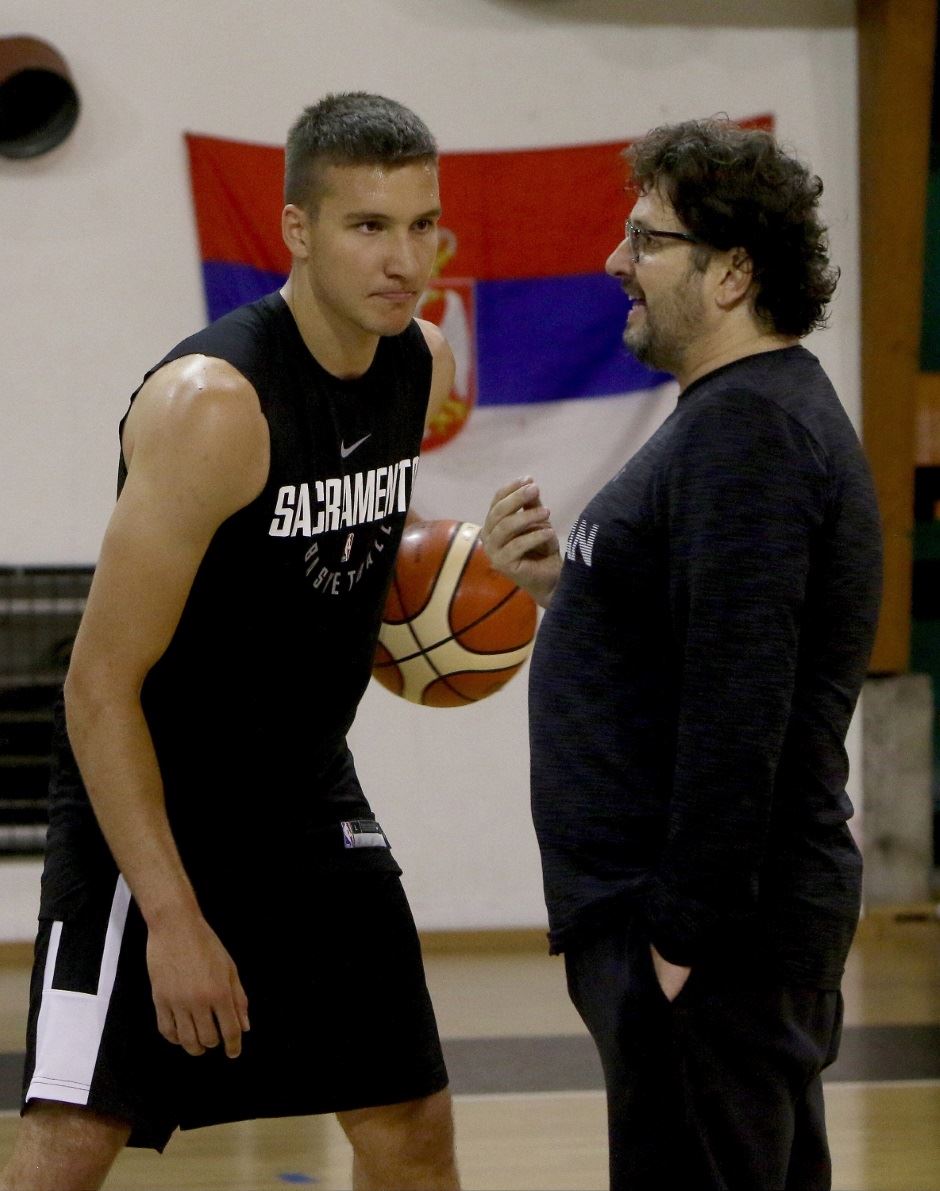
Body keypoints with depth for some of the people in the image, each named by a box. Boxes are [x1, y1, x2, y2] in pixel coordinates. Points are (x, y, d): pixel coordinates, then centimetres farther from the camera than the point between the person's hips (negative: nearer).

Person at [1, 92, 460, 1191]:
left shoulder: (423, 366, -1)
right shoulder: (212, 402, -25)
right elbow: (100, 688, -23)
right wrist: (172, 919, -26)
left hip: (307, 799, 7)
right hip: (147, 800, -7)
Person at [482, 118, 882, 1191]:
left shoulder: (747, 428, -17)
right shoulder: (745, 415, 17)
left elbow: (739, 707, -24)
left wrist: (682, 937, -23)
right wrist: (565, 586, 7)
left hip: (708, 936, -11)